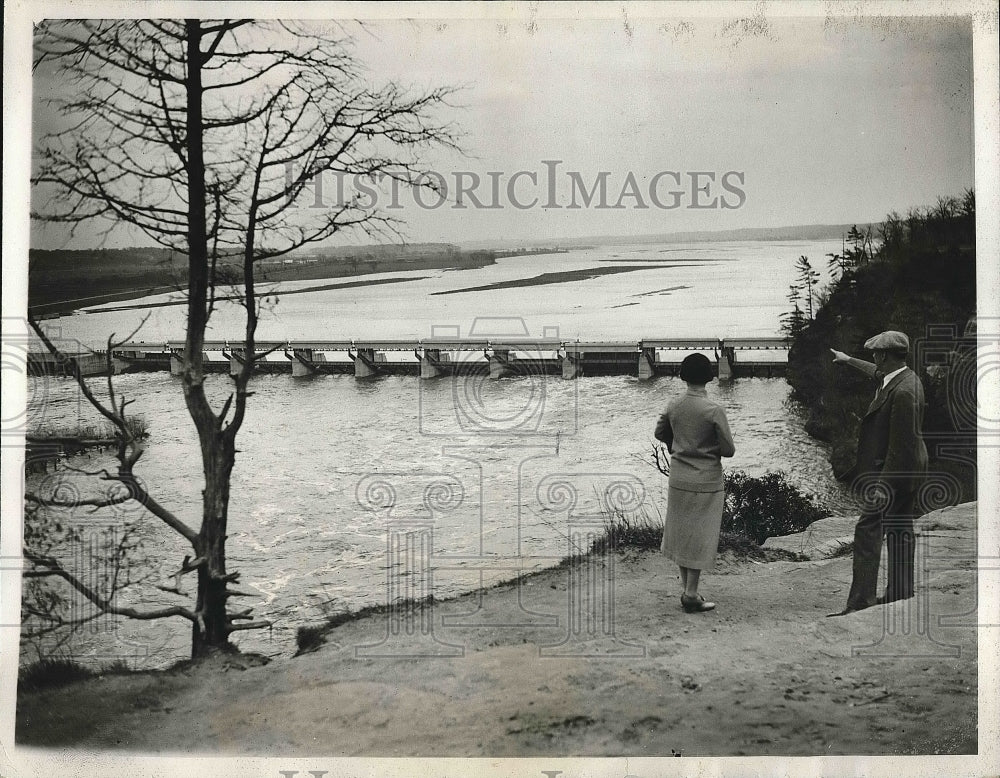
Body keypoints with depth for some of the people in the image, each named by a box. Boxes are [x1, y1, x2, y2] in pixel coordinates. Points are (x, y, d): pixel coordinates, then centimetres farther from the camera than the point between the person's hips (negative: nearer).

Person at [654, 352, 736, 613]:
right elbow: (728, 449, -12)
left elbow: (660, 433, 13)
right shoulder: (713, 410, -17)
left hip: (678, 479, 5)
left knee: (680, 533, 14)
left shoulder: (674, 405, -2)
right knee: (700, 537, 4)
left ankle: (688, 591, 23)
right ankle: (691, 596, 9)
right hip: (706, 482, -5)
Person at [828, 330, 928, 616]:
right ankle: (900, 592, 28)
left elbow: (901, 444, -26)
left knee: (868, 531, -10)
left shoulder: (903, 392, -25)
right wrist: (849, 360, 45)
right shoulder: (903, 377, 5)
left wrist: (884, 483, -24)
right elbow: (877, 373, 31)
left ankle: (861, 600, -10)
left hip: (894, 470, -11)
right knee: (900, 531, 17)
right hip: (907, 471, 11)